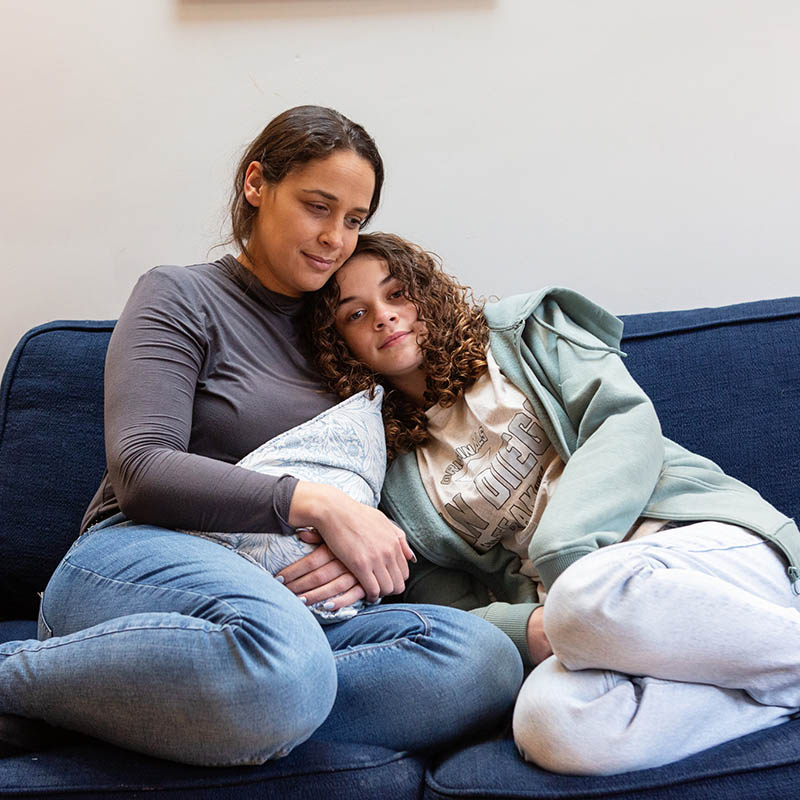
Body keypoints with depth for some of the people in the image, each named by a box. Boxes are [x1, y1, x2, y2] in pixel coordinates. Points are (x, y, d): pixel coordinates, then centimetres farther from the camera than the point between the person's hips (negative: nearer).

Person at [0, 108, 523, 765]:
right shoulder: (180, 297, 7)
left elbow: (360, 496, 21)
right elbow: (140, 470, -8)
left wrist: (362, 555, -5)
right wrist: (315, 503, -18)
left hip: (293, 598, 6)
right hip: (138, 559, -5)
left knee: (488, 662, -25)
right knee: (287, 660, -41)